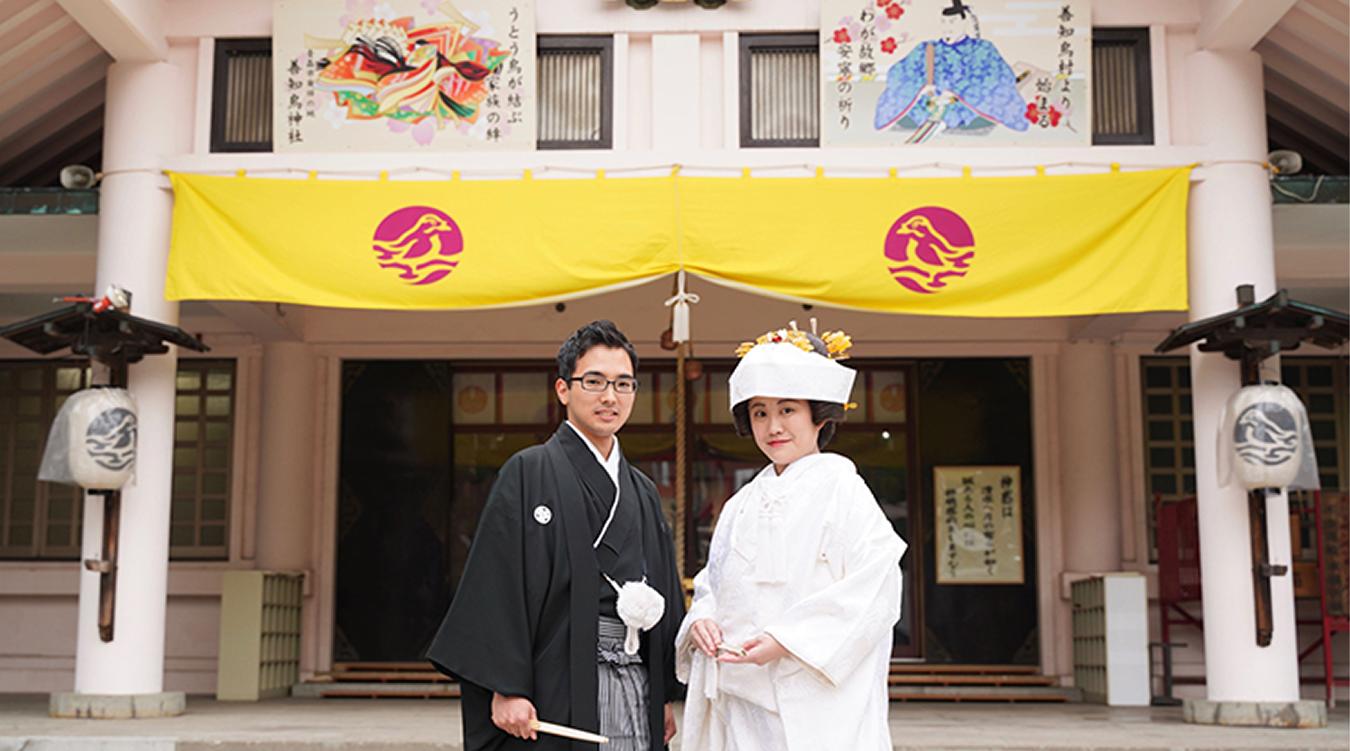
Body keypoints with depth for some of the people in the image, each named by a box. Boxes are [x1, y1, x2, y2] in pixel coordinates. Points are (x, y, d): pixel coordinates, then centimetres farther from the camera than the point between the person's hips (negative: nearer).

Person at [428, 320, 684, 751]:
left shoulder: (643, 492, 16)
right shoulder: (527, 473, -3)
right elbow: (499, 586, -9)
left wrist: (665, 696, 14)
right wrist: (507, 688, -16)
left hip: (637, 694, 6)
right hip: (558, 692, -6)